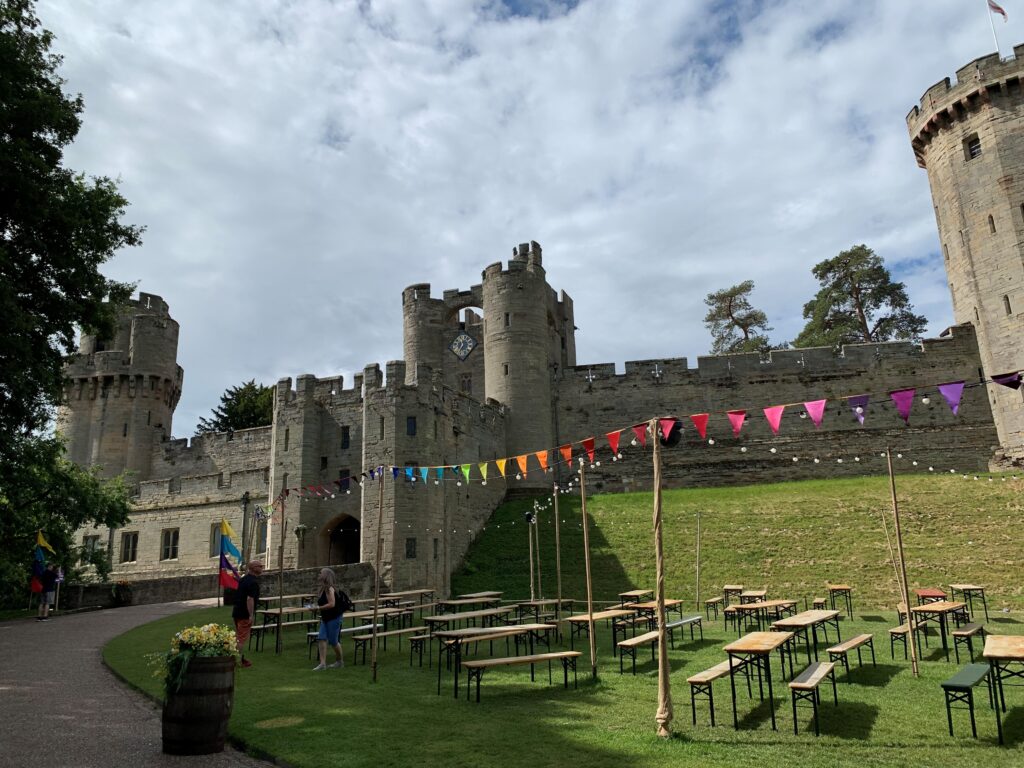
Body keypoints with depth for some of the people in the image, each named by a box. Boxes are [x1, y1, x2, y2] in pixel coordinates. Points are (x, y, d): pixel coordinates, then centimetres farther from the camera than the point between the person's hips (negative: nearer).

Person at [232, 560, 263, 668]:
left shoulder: (243, 579, 11)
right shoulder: (253, 582, -19)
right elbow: (250, 599, -26)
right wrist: (251, 615, -23)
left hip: (237, 611, 9)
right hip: (244, 614, -9)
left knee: (239, 636, 18)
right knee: (243, 638, -1)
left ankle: (241, 658, 28)